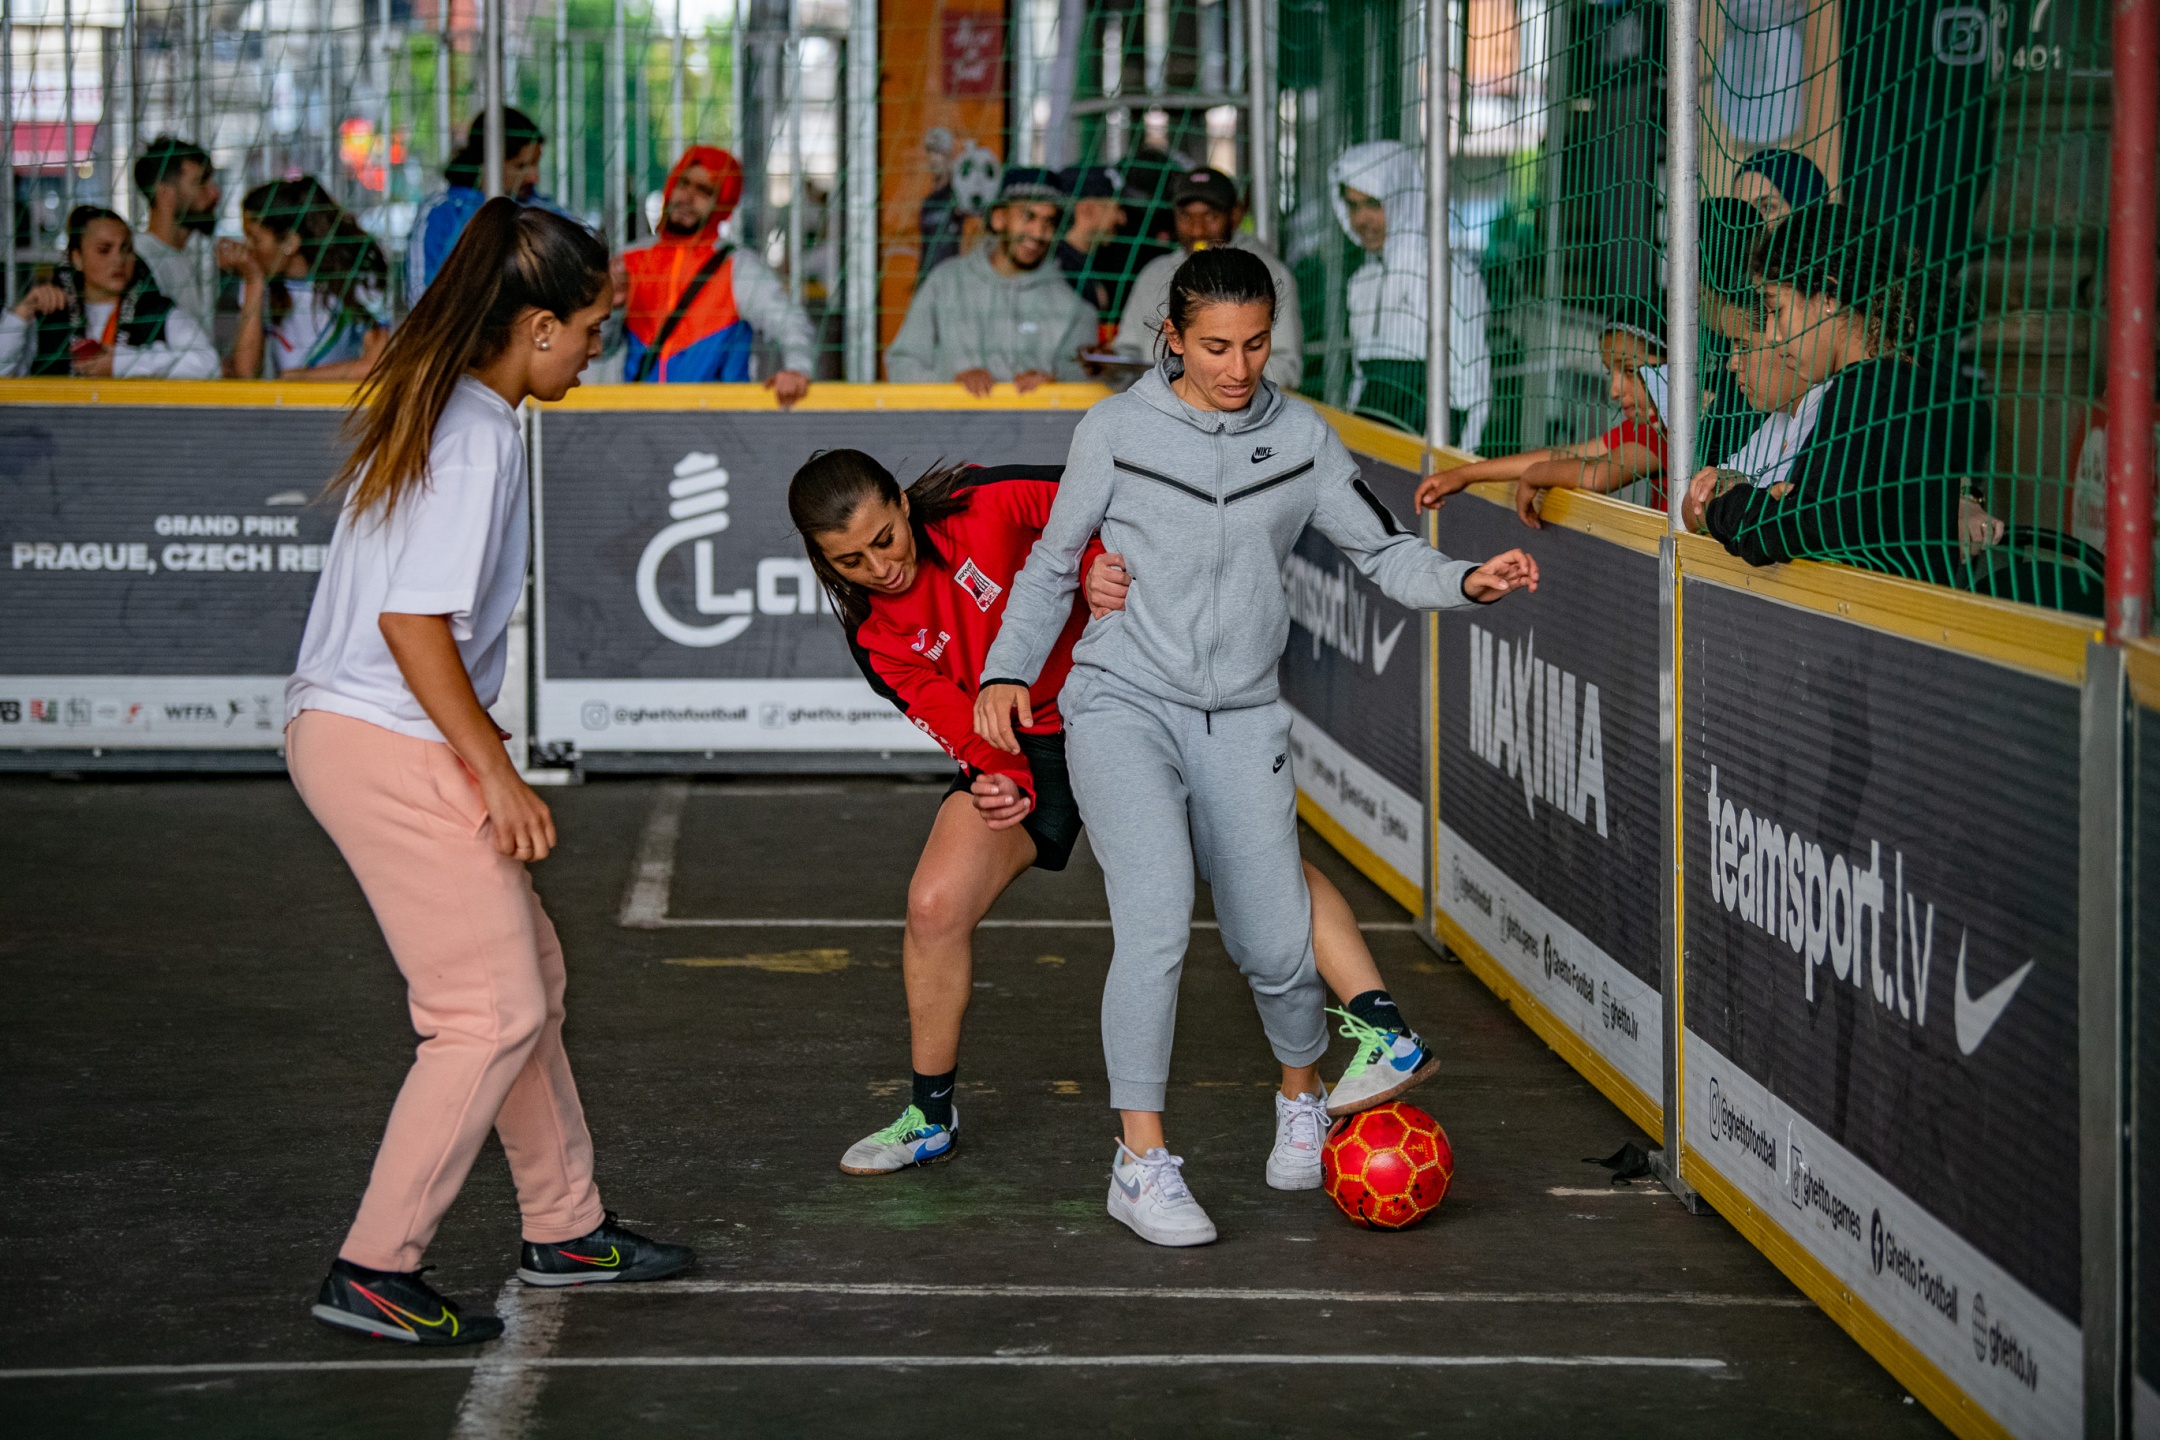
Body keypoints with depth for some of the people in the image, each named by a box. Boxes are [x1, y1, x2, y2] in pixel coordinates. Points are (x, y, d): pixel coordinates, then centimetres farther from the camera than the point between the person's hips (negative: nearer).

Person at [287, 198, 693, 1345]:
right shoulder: (478, 436, -17)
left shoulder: (430, 410, 13)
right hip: (391, 748, -10)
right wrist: (497, 776, -18)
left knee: (528, 972, 18)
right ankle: (371, 1271, 0)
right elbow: (413, 619, -23)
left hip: (347, 728, 10)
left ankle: (563, 1228, 28)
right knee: (493, 1012, -5)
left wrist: (482, 767, 20)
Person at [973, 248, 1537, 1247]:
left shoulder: (1299, 436, 6)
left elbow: (1383, 552, 7)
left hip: (1241, 722, 3)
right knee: (1156, 922, -21)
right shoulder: (1118, 430, 0)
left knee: (1278, 947, 2)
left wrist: (1466, 582, -12)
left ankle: (1302, 1100, 34)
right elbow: (1053, 562, 10)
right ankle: (1141, 1163, -12)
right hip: (1124, 706, -2)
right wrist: (1008, 672, 0)